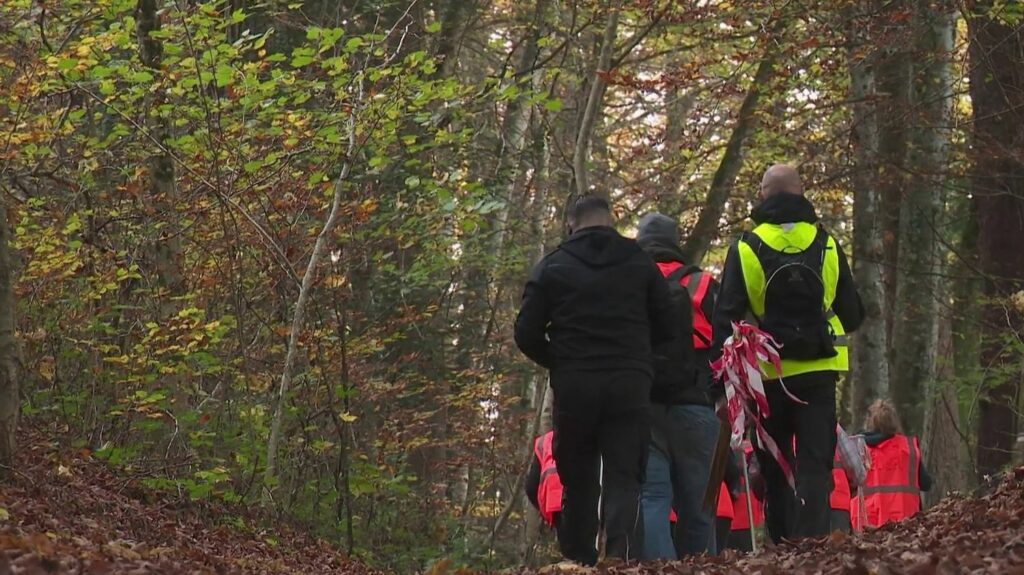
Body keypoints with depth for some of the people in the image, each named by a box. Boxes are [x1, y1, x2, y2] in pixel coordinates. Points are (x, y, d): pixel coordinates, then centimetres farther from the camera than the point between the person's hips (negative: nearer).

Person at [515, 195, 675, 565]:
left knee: (578, 480, 10)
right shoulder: (640, 263, 8)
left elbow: (526, 333, 0)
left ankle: (578, 563, 9)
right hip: (630, 383, 0)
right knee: (624, 480, -2)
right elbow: (665, 327, 7)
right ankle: (624, 560, -19)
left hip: (573, 385, 0)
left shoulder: (552, 267, 5)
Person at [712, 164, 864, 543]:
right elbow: (853, 315, 11)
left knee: (776, 471, 10)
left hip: (768, 376, 0)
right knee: (815, 466, -1)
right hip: (818, 372, 0)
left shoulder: (745, 248, -3)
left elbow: (725, 317, -5)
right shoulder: (827, 245, 2)